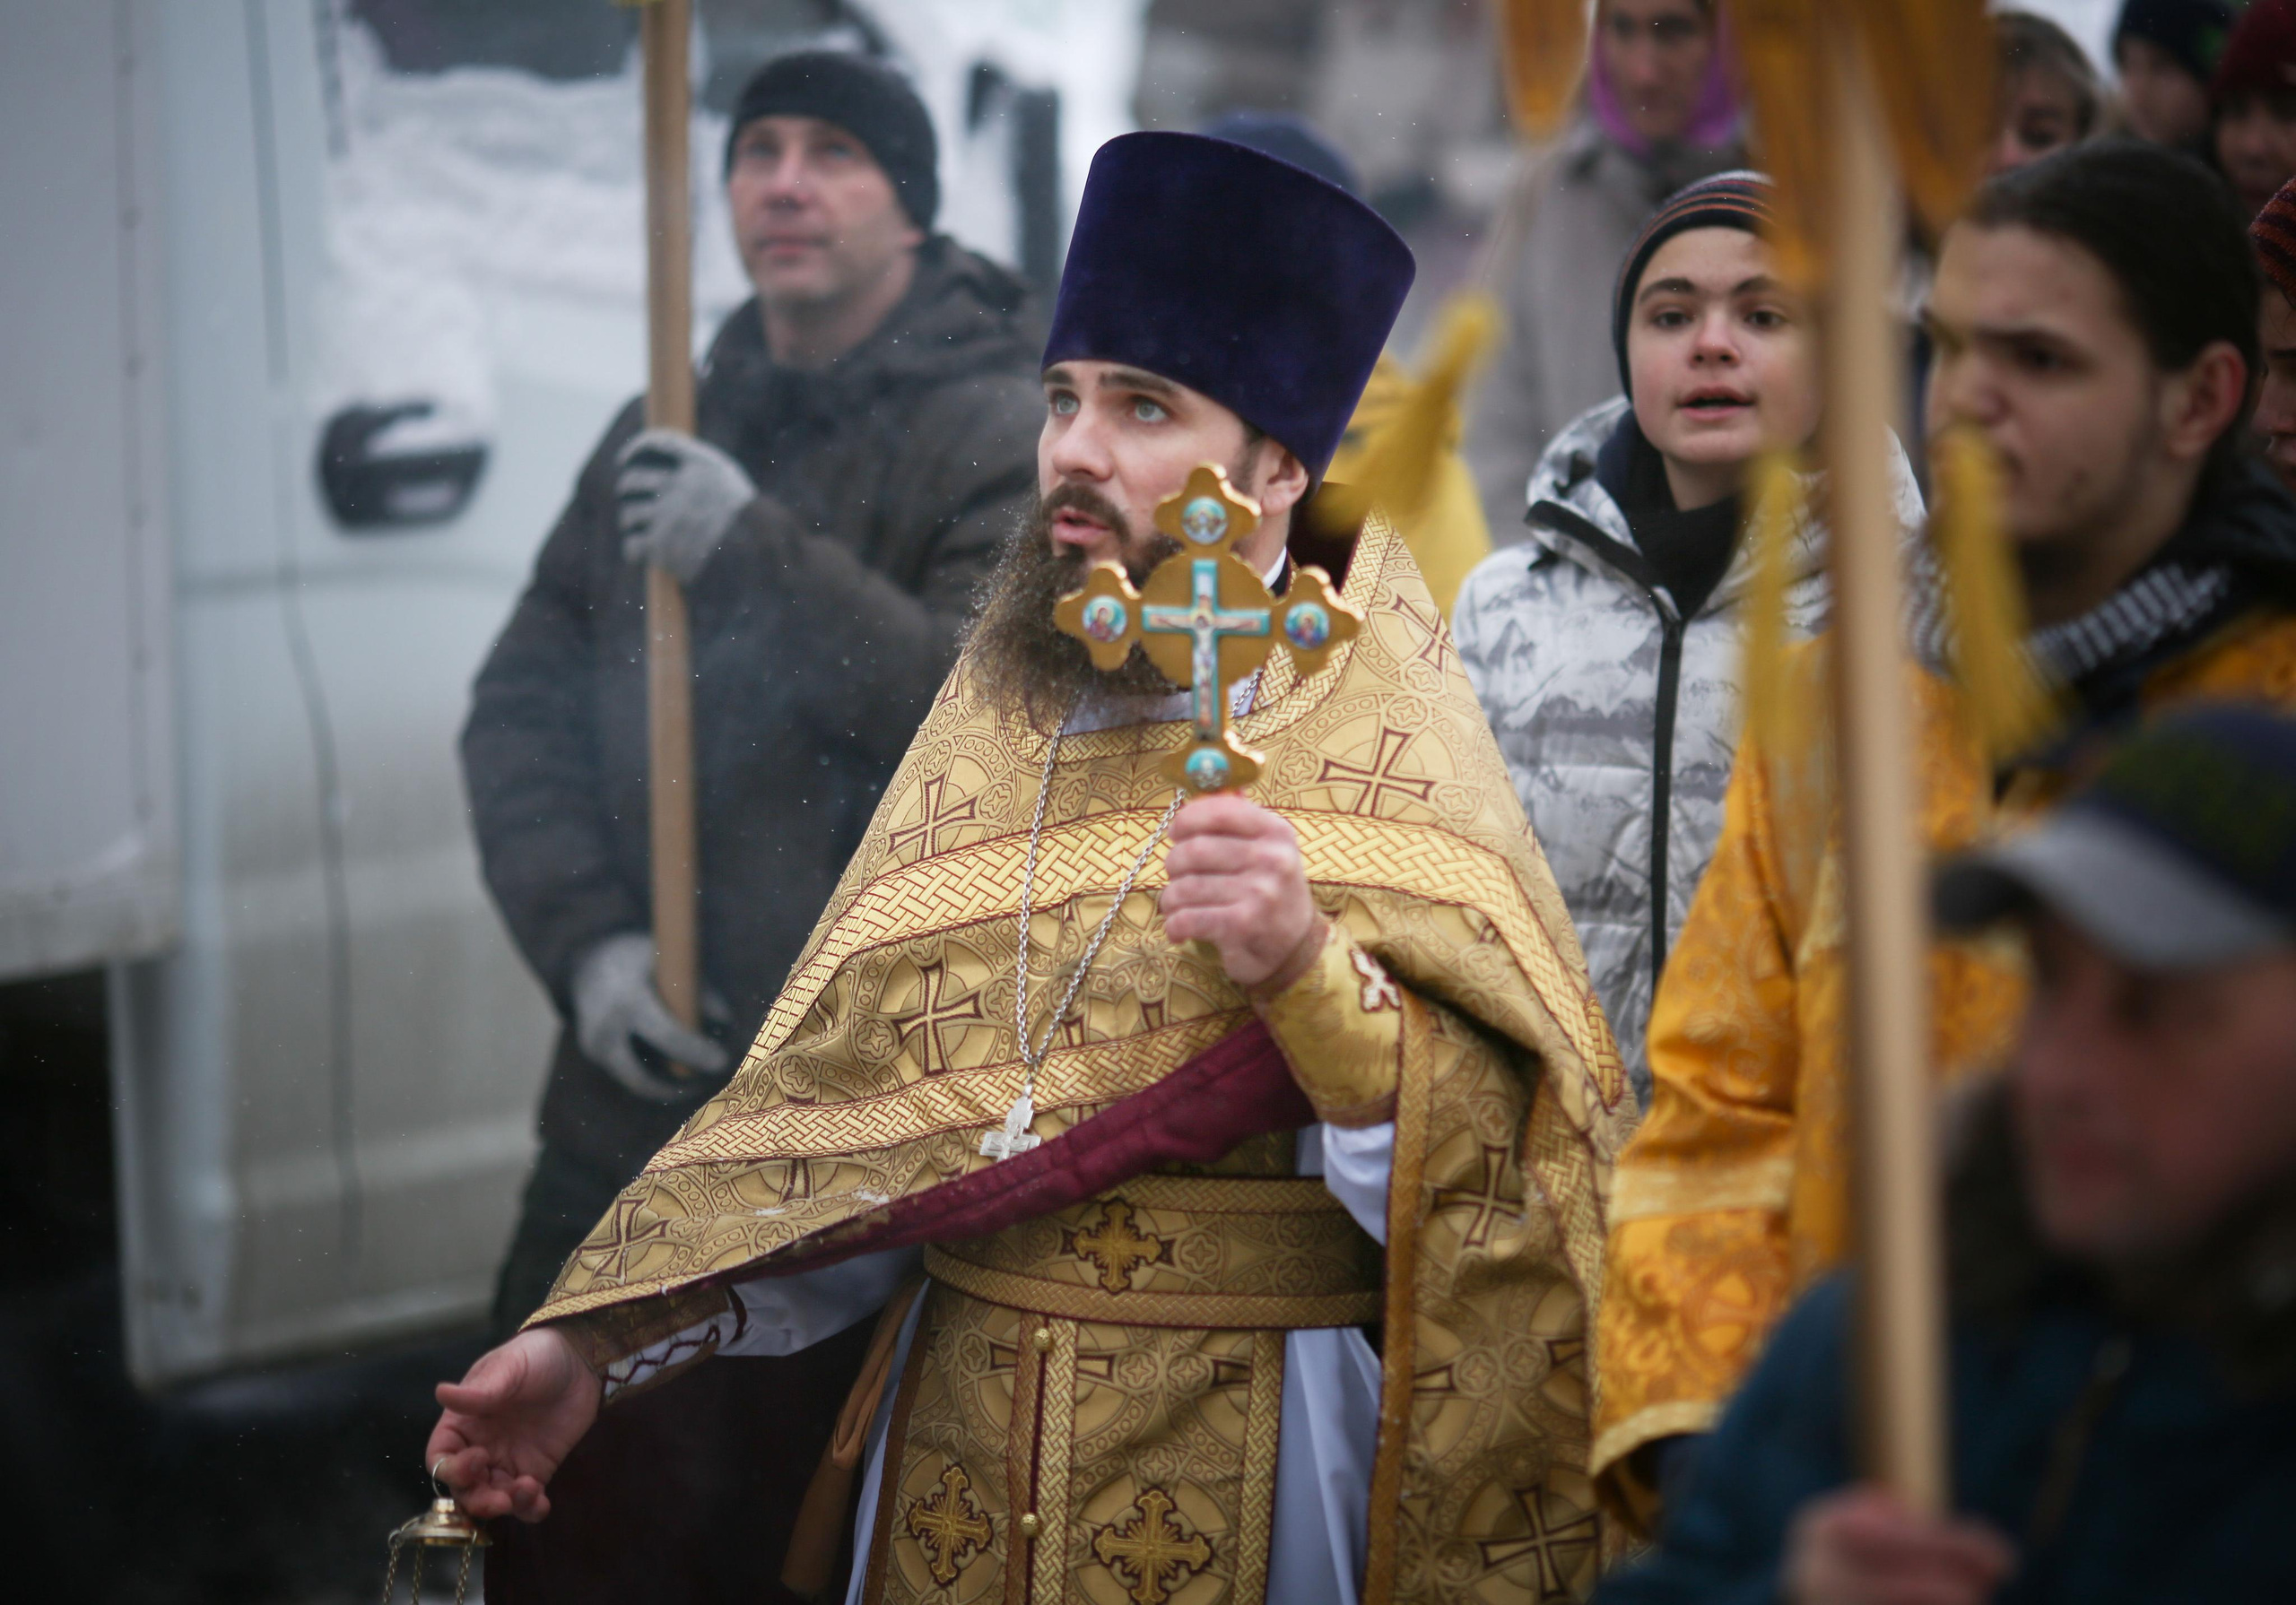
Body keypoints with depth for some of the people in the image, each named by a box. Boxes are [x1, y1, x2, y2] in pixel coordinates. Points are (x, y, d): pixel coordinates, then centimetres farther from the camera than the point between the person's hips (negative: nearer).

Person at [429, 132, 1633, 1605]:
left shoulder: (1385, 765, -7)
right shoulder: (992, 729, 9)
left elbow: (1490, 1187, -17)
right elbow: (825, 1111, 9)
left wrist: (1311, 972, -30)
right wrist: (601, 1346, 0)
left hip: (1236, 1481, -5)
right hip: (955, 1463, 5)